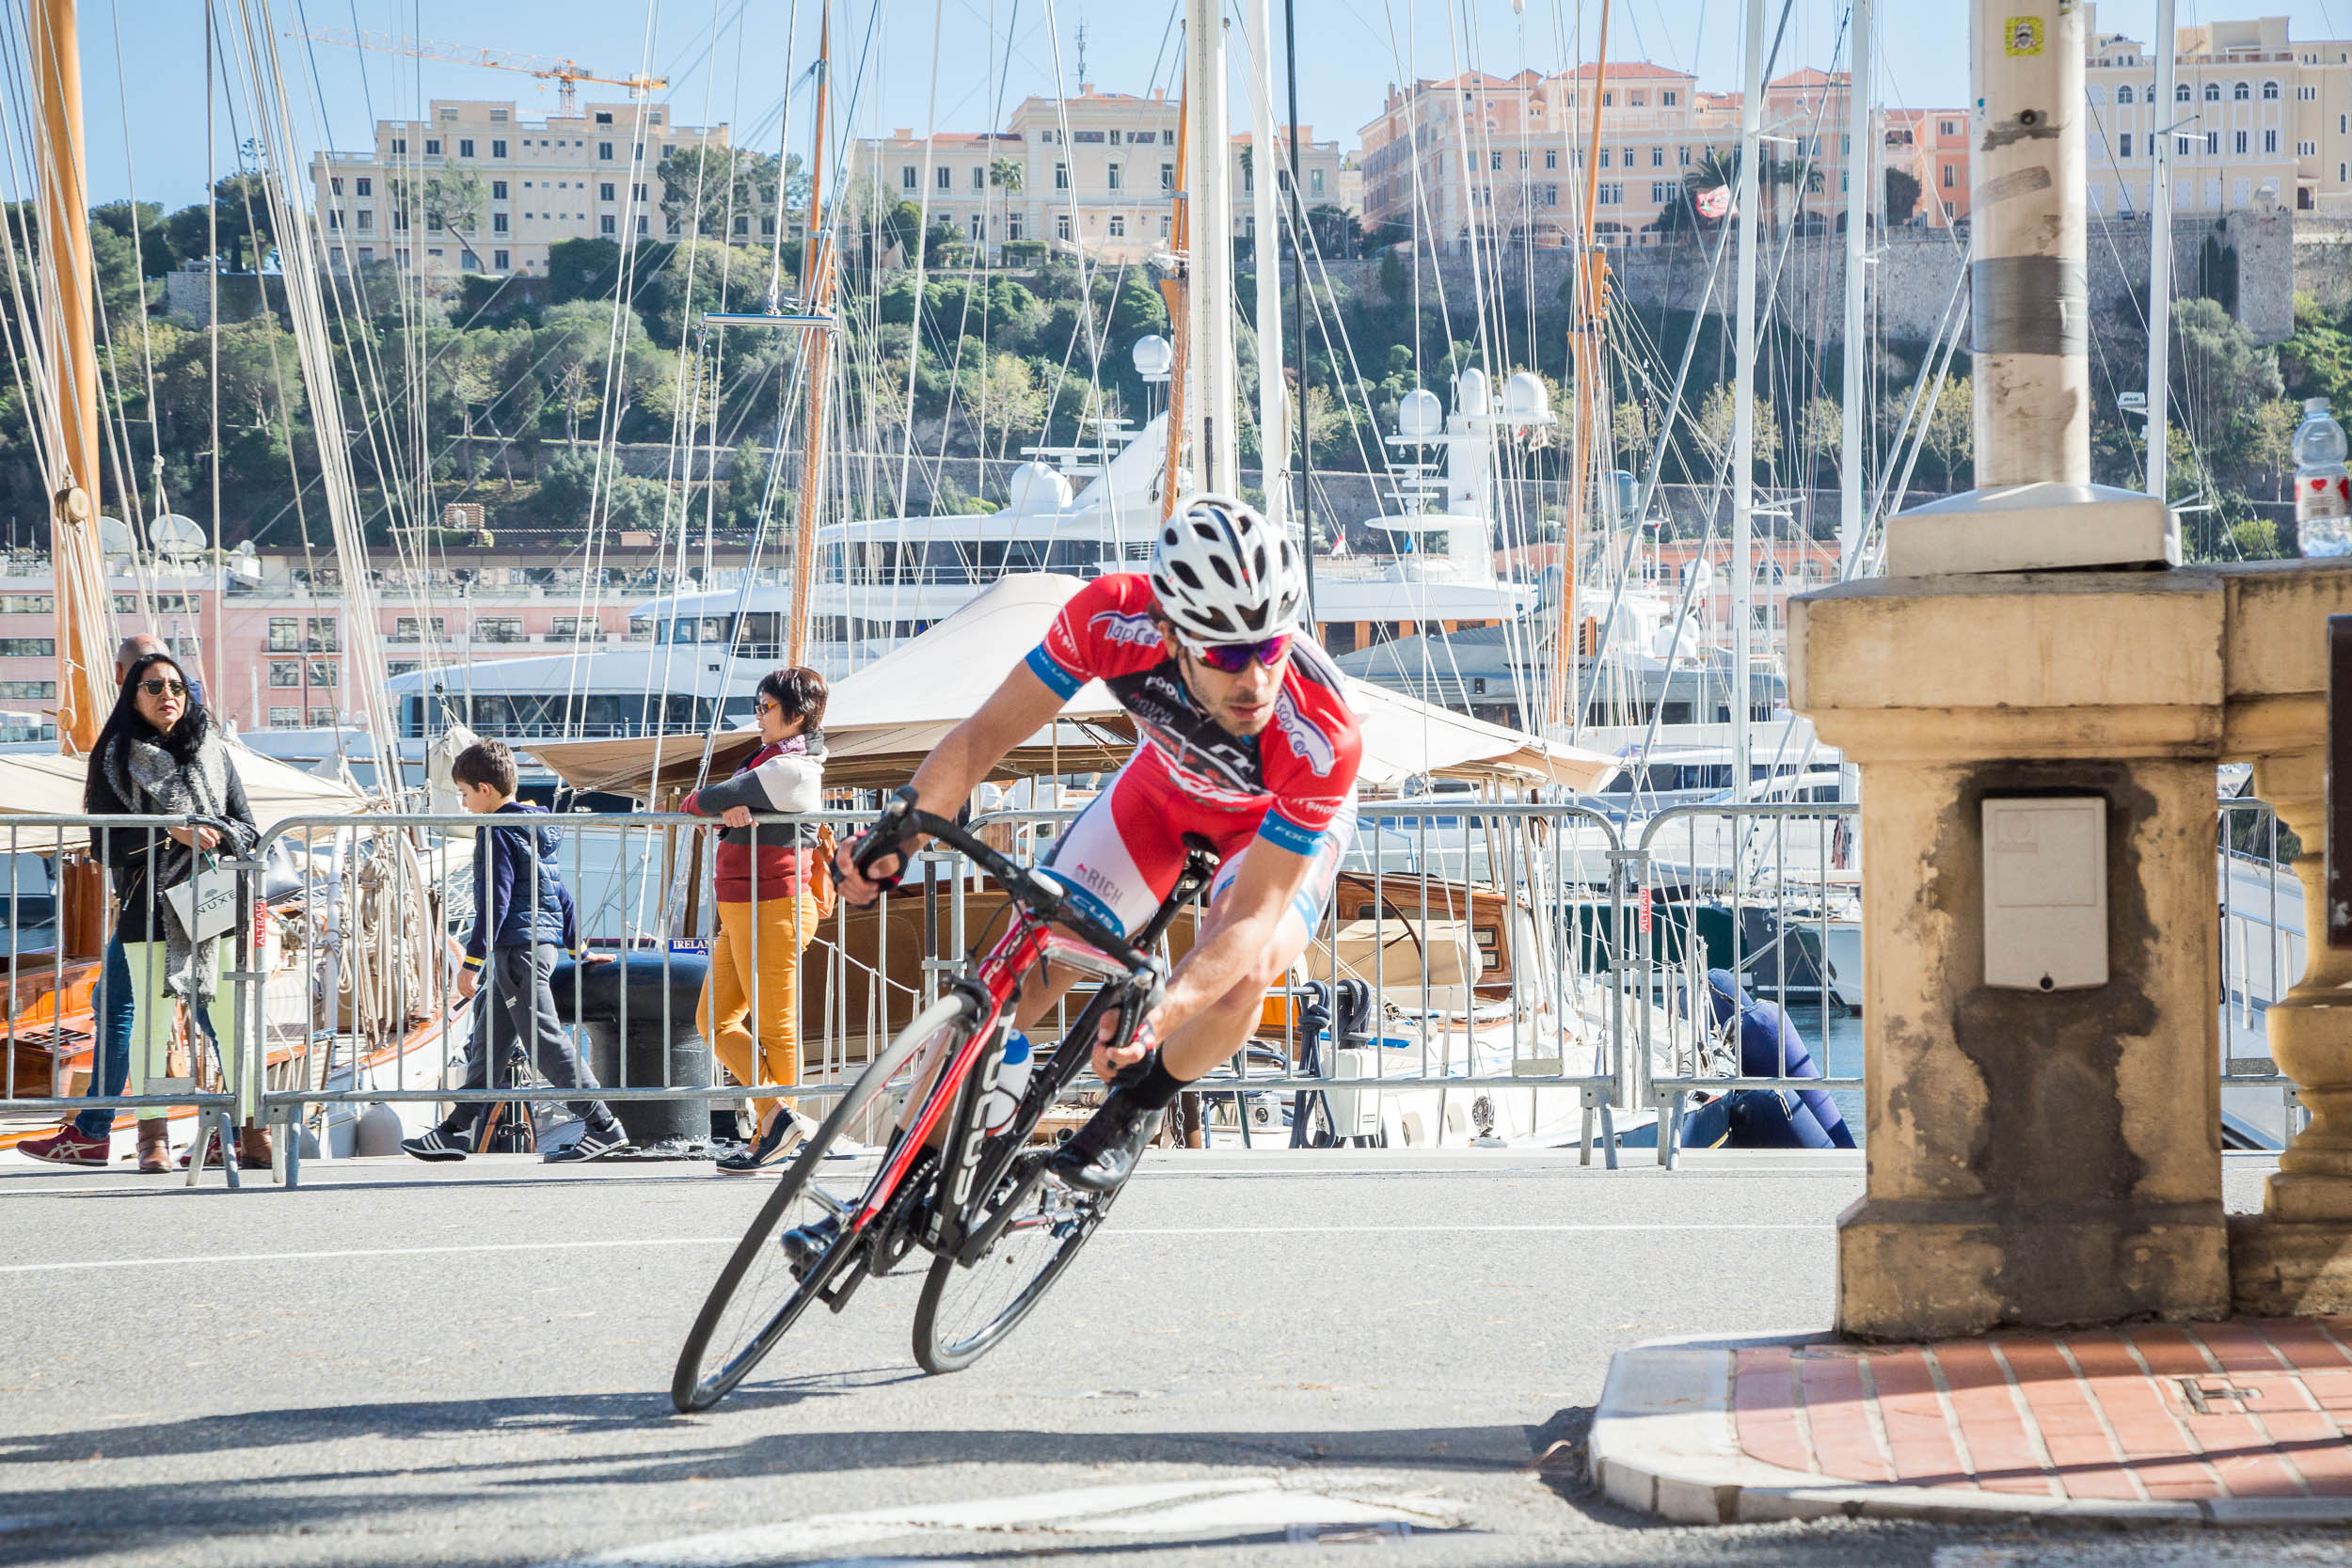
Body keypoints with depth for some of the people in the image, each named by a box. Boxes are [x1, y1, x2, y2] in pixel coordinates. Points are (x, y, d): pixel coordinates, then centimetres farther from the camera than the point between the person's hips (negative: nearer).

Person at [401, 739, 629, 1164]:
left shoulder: (497, 833, -12)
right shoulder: (538, 827, 17)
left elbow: (495, 899, -17)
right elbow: (560, 891, 21)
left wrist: (473, 960, -16)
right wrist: (577, 947, 27)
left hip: (518, 948, -10)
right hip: (544, 943, 10)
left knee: (545, 1040, -9)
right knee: (489, 1038, 12)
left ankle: (603, 1127, -9)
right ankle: (460, 1132, 15)